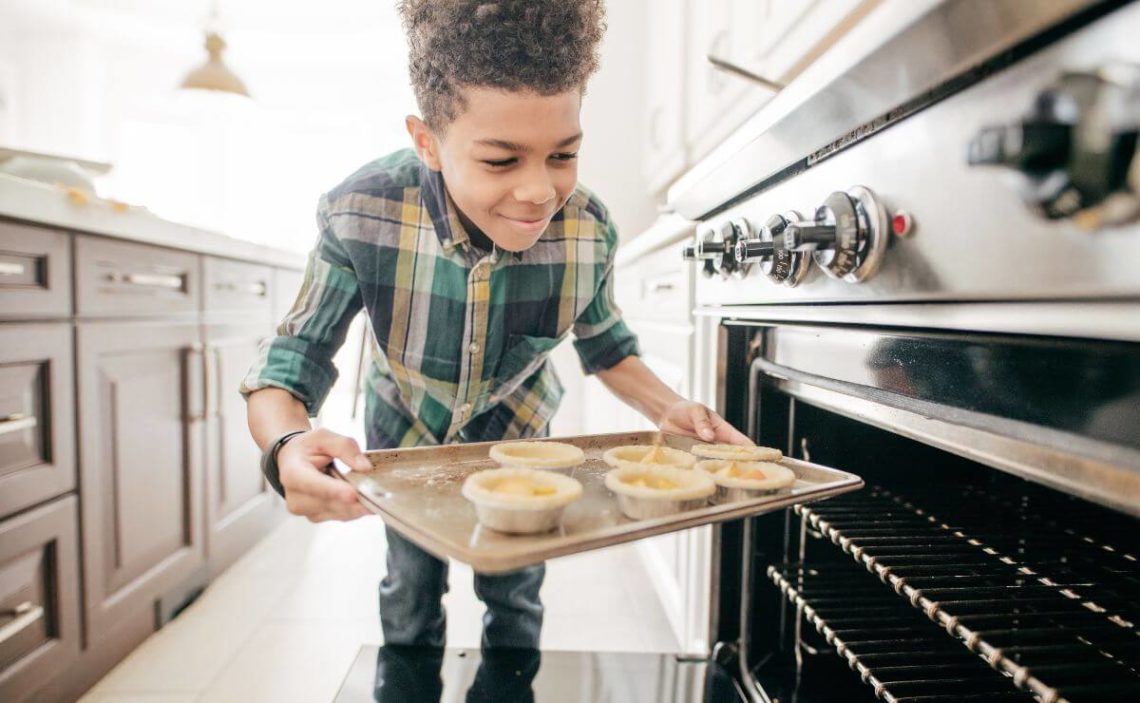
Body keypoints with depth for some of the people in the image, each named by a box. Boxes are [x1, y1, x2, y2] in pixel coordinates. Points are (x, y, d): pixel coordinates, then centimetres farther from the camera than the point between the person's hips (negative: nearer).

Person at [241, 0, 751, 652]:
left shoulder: (590, 229, -28)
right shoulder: (358, 214, -34)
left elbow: (606, 345, -9)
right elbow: (289, 363, -26)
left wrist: (669, 409, -28)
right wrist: (289, 444, -49)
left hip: (514, 434, 1)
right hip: (405, 436, 0)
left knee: (515, 599, 16)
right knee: (412, 597, 19)